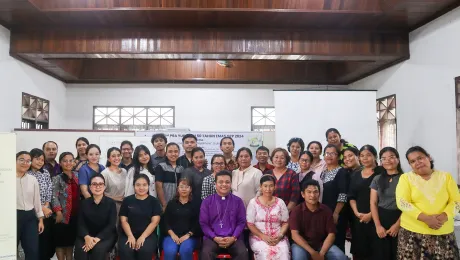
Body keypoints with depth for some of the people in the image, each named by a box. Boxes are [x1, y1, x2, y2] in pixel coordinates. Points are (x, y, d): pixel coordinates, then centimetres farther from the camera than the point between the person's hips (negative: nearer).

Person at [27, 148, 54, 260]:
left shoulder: (45, 172, 9)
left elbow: (50, 190, 7)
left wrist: (46, 206, -6)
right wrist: (41, 208, -11)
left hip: (47, 211, 4)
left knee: (47, 237, 8)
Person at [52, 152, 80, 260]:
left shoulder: (77, 176, 9)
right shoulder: (57, 178, -5)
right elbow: (54, 196, -12)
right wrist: (58, 212, -20)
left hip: (75, 214, 5)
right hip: (63, 214, -5)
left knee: (71, 239, 14)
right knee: (61, 240, 3)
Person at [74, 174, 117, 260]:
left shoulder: (111, 203, -3)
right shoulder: (84, 203, 5)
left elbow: (111, 225, -10)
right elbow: (81, 223, -1)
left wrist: (97, 239, -23)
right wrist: (86, 237, -22)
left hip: (106, 235, -2)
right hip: (88, 235, 2)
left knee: (98, 249, -31)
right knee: (80, 249, -27)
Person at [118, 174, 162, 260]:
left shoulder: (154, 201, 4)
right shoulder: (127, 200, 8)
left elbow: (154, 222, -3)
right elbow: (124, 221, 4)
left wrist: (142, 237, -15)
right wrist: (130, 236, -12)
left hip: (148, 234, -1)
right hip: (128, 234, 1)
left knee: (145, 250, -31)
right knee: (125, 251, -29)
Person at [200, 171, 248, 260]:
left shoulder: (238, 201, 9)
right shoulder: (207, 201, 7)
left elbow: (242, 222, 6)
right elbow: (203, 223, 4)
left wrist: (233, 238, -9)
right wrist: (215, 238, -10)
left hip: (232, 238, 1)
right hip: (213, 238, -1)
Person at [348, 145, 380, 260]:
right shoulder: (356, 175, 13)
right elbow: (351, 197, 11)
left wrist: (370, 214, -14)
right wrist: (356, 213, -4)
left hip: (374, 217, -4)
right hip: (358, 218, 4)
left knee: (373, 249, -5)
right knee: (358, 248, 6)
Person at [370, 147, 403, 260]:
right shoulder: (377, 179, 7)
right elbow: (373, 203, 3)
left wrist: (397, 224, -13)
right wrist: (378, 225, -6)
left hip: (400, 220, -2)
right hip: (381, 219, 3)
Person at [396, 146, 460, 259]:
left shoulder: (446, 176, 8)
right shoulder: (406, 178, 1)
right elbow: (402, 203, -8)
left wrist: (444, 216, -14)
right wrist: (425, 218, -18)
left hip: (443, 233, 2)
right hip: (412, 232, -2)